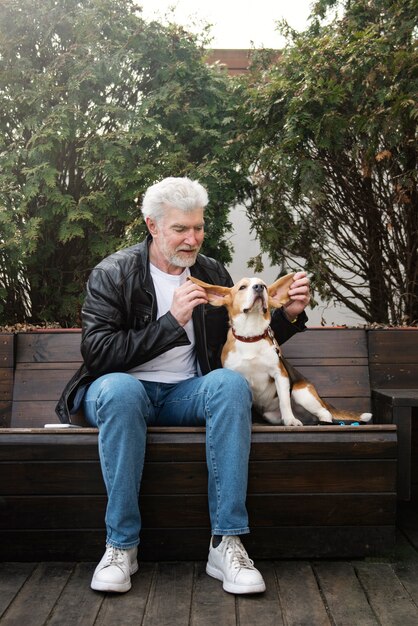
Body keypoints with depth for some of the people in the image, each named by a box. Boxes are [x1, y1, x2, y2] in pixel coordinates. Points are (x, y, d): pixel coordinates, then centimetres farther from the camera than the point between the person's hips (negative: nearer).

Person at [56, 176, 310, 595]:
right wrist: (170, 321, -21)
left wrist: (289, 314, -5)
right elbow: (95, 355, -16)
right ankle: (121, 544, -22)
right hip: (126, 390, -2)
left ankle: (226, 544, -26)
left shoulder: (213, 273, 8)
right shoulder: (112, 274, -5)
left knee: (232, 382, -29)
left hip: (185, 393, 3)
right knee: (119, 389, -37)